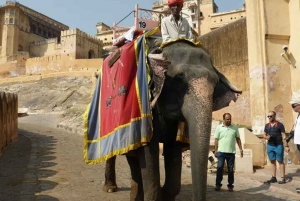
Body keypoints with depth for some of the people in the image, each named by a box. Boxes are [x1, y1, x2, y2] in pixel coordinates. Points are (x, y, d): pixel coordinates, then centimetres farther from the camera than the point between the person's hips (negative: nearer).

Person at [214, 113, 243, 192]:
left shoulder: (234, 127, 5)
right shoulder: (219, 127, 0)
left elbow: (238, 139, 10)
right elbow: (216, 139, 1)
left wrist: (240, 149, 5)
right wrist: (215, 150, -3)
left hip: (231, 152, 1)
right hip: (221, 152, -1)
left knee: (230, 169, 8)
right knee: (219, 168, 1)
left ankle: (230, 185, 17)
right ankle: (218, 184, 11)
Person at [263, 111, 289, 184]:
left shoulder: (280, 125, -4)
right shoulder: (267, 125, 10)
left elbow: (283, 136, -6)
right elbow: (264, 135, 13)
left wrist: (286, 146, -12)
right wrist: (266, 137, -10)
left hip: (278, 145, -5)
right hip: (269, 146, 5)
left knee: (280, 161, -1)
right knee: (272, 161, 8)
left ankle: (283, 178, 3)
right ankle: (273, 178, 12)